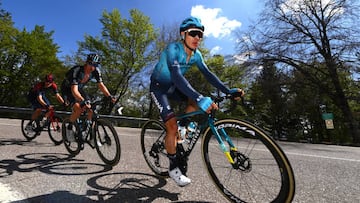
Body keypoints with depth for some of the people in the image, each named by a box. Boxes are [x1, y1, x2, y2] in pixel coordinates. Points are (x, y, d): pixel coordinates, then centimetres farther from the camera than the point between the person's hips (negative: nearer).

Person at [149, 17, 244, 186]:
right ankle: (174, 167, 2)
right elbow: (177, 76, -41)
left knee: (197, 101, -17)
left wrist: (227, 91, -20)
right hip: (158, 87, -6)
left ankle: (180, 135, 2)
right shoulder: (173, 49, -27)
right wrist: (200, 98, -51)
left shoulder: (196, 54, -5)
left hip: (172, 87, 6)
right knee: (172, 126, -18)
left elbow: (208, 74, -8)